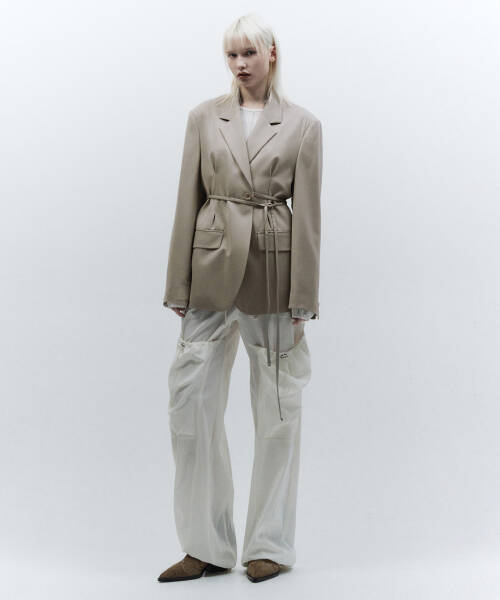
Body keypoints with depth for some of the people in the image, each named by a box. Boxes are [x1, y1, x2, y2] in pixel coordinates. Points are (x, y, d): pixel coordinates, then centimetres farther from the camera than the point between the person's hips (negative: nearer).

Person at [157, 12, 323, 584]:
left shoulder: (303, 125, 2)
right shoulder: (204, 117, 7)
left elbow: (307, 214, 0)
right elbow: (188, 203, 6)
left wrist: (301, 302, -5)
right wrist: (179, 289, 1)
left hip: (273, 268, -2)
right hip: (214, 268, 2)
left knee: (278, 409, 5)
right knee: (191, 402, -1)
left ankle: (270, 544, 18)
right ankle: (207, 546, 12)